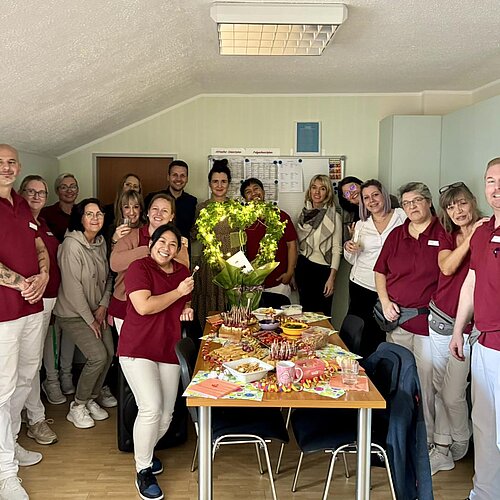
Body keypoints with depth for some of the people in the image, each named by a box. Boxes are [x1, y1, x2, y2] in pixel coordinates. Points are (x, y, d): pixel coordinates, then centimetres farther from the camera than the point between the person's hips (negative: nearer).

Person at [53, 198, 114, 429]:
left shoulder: (101, 242, 3)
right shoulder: (71, 245, -20)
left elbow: (107, 277, 10)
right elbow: (72, 287, -21)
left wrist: (103, 306, -3)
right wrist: (89, 319, -15)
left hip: (96, 310, 7)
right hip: (73, 313, -7)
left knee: (109, 353, -2)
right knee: (98, 356, -16)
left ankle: (92, 399, 20)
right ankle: (77, 407, 4)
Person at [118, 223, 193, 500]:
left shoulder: (182, 271, 12)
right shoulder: (139, 268, -8)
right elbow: (144, 306, -20)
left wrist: (188, 308, 5)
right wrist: (178, 292, -14)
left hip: (170, 350, 6)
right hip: (138, 349, -6)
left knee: (167, 414, 5)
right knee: (151, 409, -17)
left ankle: (146, 451, 35)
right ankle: (143, 471, 5)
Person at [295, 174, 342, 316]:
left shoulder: (334, 216, -6)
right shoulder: (303, 214, 8)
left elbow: (337, 249, -7)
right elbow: (296, 245, 12)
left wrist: (332, 278, -12)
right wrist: (292, 272, 9)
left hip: (323, 269, -4)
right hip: (303, 267, 4)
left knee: (322, 314, -2)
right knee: (306, 311, 8)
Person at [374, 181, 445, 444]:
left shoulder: (443, 234, -2)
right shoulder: (396, 235, 11)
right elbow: (380, 271, 15)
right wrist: (385, 301, 5)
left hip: (428, 321, -4)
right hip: (396, 318, 5)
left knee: (426, 381, 1)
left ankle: (427, 438, 17)